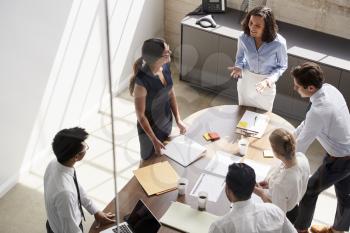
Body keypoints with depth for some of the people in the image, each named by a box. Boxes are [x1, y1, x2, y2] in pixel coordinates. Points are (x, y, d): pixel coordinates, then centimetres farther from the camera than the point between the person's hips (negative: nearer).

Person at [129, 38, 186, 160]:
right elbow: (140, 115, -24)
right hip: (150, 128, -6)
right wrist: (154, 140, -19)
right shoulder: (142, 81, -35)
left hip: (166, 122, 6)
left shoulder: (166, 66, -14)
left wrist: (178, 119, 1)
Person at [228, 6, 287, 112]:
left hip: (266, 84, -2)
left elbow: (282, 66, -10)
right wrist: (239, 67, -20)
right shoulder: (243, 37, -20)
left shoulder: (278, 42, -26)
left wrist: (270, 79, -26)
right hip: (246, 80, 2)